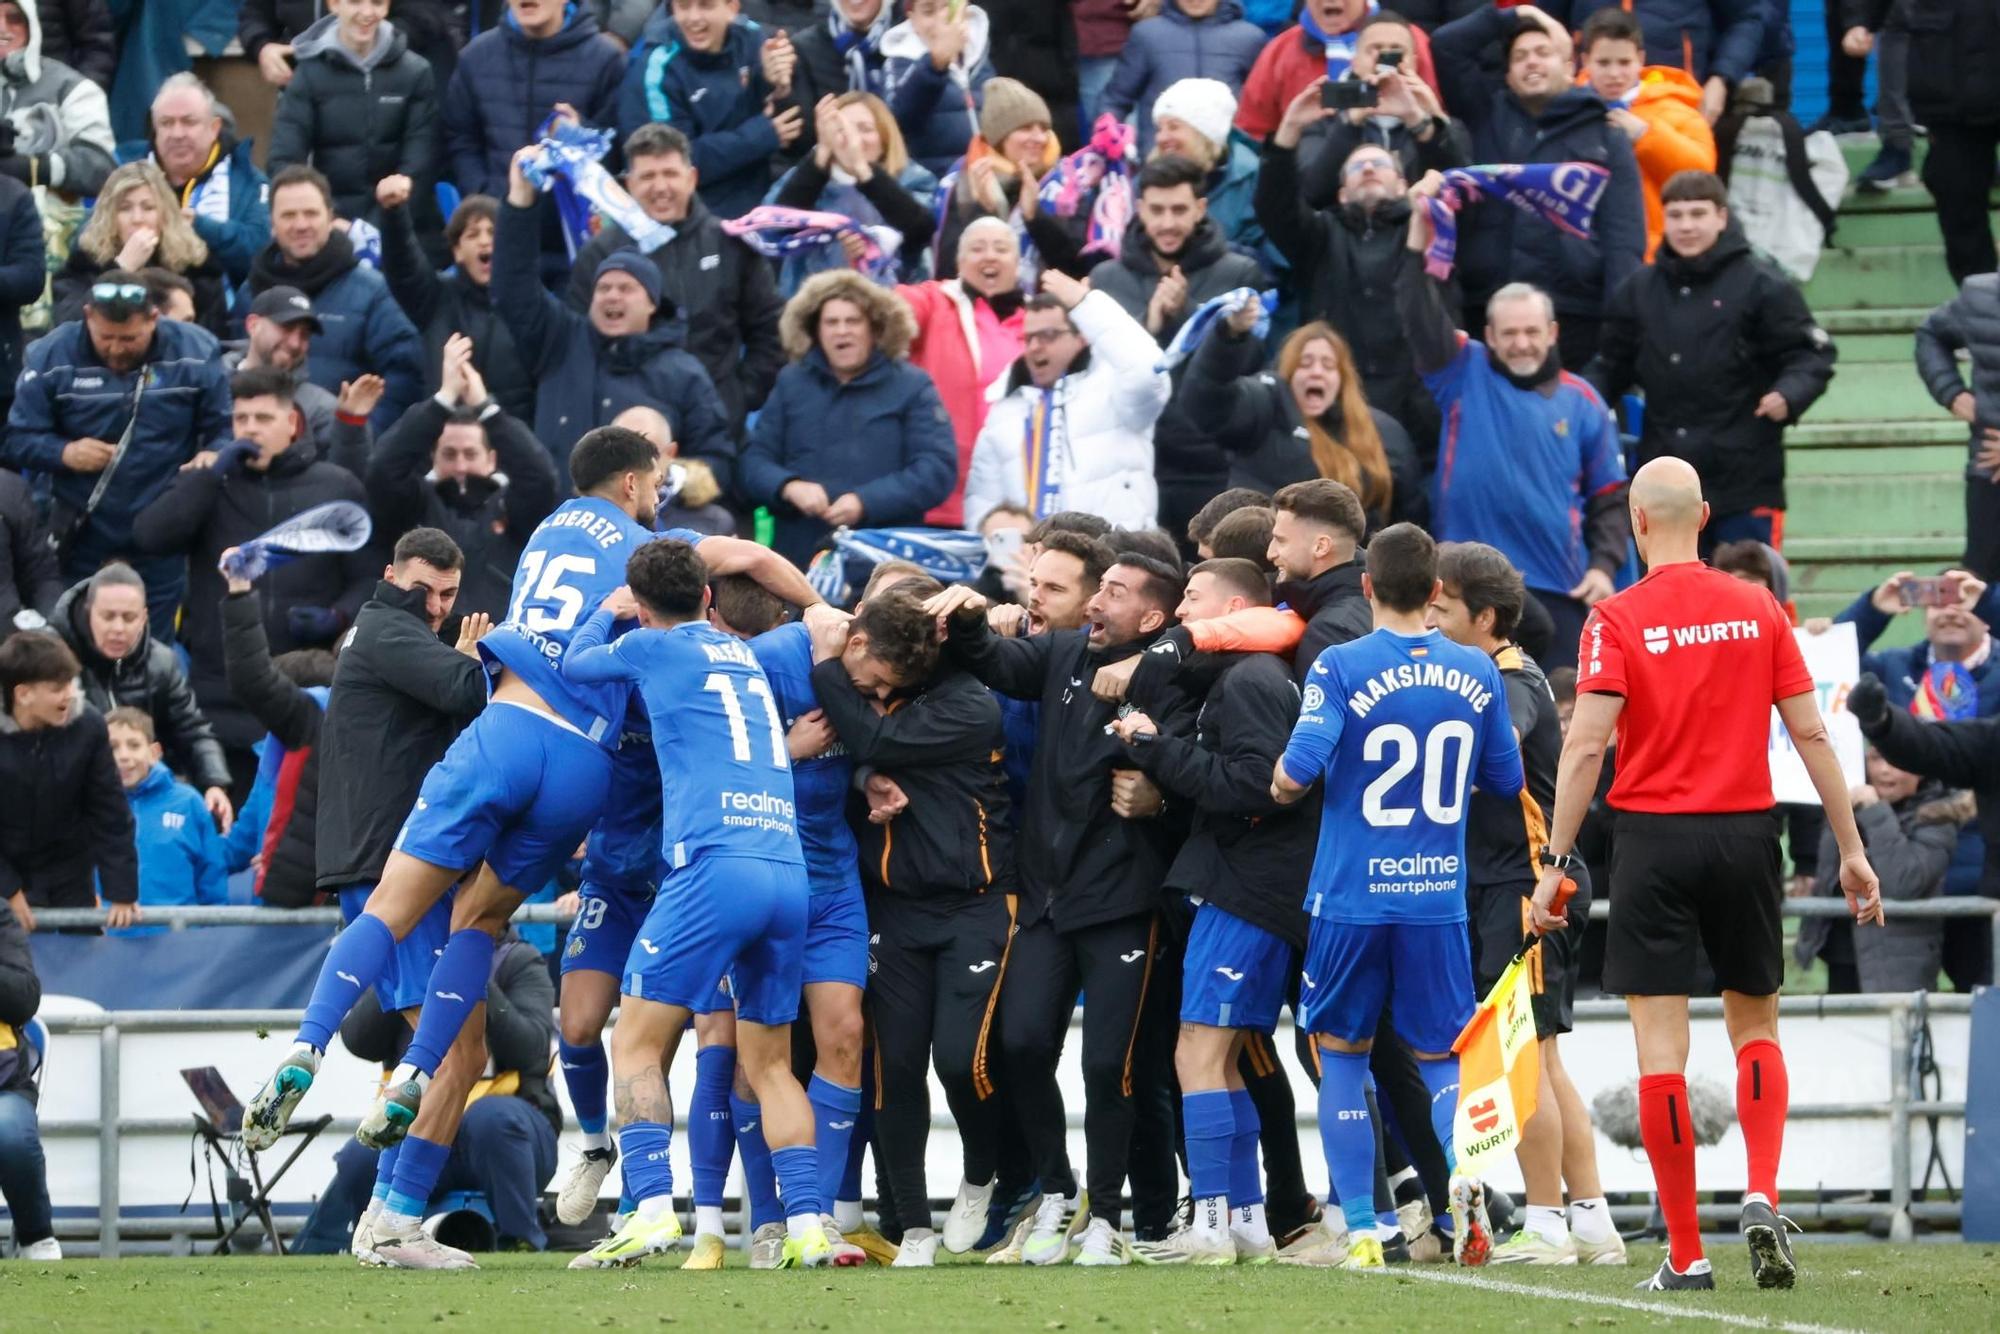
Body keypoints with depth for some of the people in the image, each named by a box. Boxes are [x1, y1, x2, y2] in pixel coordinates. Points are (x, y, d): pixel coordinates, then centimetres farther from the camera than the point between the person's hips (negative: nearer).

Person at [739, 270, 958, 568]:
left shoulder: (911, 387, 5)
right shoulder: (791, 384, 14)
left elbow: (936, 469, -5)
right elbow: (755, 460, 10)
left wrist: (866, 502, -18)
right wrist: (789, 487, -14)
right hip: (800, 559, 2)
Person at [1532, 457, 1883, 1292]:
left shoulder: (1618, 620, -6)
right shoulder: (1759, 612, 3)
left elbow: (1585, 745, -12)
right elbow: (1811, 734, 3)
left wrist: (1555, 863, -8)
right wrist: (1852, 850, 8)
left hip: (1654, 838, -3)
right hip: (1746, 832, 3)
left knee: (1661, 1046, 1)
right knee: (1756, 1027, 18)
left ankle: (1686, 1255, 0)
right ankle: (1762, 1198, -4)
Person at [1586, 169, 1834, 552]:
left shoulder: (1762, 286, -3)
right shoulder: (1639, 290, 11)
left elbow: (1813, 355, -3)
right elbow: (1613, 364, 18)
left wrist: (1788, 395, -22)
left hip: (1745, 484, -5)